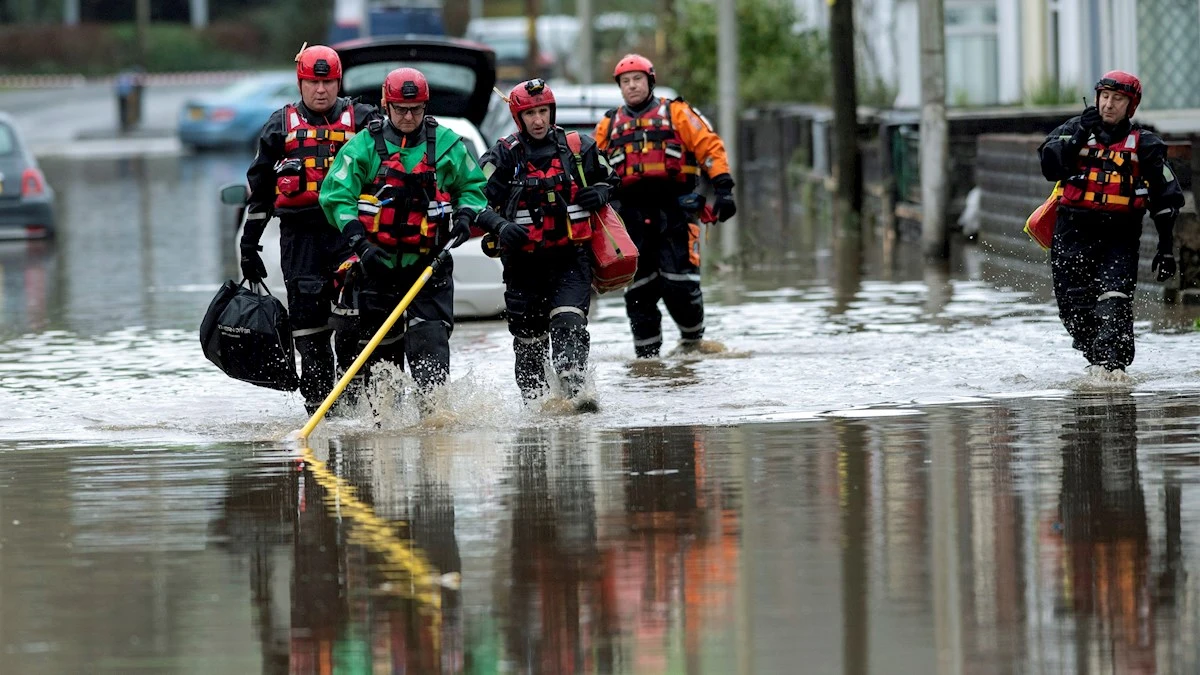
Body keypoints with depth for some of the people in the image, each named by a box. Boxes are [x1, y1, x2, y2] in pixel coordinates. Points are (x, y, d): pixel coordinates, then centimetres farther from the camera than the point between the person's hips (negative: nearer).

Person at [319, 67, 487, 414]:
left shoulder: (447, 144, 4)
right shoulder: (363, 147, -1)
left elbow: (472, 186, 18)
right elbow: (336, 195, -6)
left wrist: (465, 216, -3)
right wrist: (359, 241, -19)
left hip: (428, 261, 0)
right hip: (377, 261, 0)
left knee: (429, 340, -14)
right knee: (378, 346, 4)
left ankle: (433, 406, -19)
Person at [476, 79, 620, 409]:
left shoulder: (578, 148, 5)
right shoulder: (504, 155, 0)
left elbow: (608, 178, 22)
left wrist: (600, 193, -1)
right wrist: (500, 226, -21)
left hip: (571, 256, 0)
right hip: (523, 259, 0)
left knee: (569, 325, -19)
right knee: (528, 337, 6)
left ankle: (573, 388, -29)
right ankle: (533, 399, 20)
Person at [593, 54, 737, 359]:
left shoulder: (676, 114, 8)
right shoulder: (609, 125, 18)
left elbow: (710, 147, 3)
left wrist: (723, 189, -7)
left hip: (675, 210, -3)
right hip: (631, 216, 3)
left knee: (679, 283, -9)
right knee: (639, 289, 0)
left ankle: (692, 339, 13)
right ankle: (646, 353, 8)